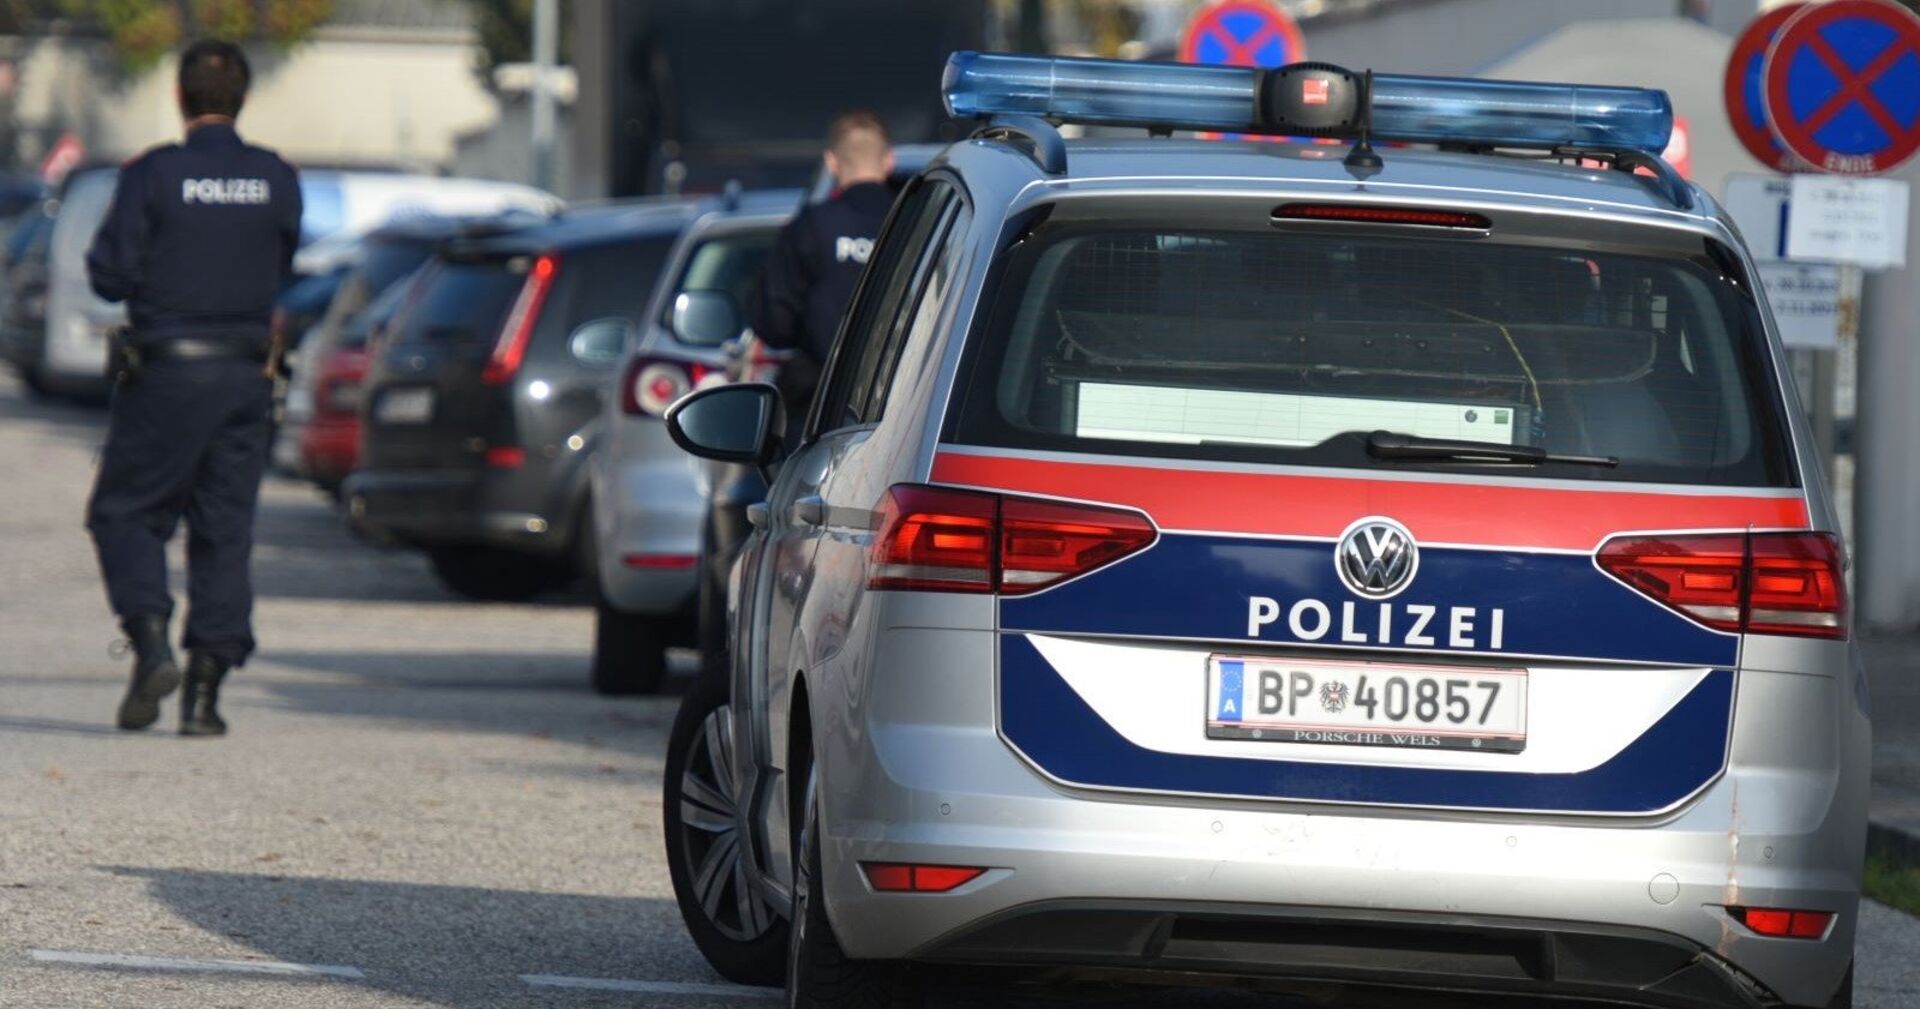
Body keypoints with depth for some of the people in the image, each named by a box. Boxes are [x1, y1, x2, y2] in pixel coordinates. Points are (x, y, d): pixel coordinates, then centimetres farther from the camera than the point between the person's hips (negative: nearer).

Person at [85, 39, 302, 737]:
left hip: (165, 373, -3)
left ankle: (151, 644, -10)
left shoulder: (153, 176, -9)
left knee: (124, 513, 10)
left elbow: (111, 277, -7)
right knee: (224, 532, 7)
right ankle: (205, 688, 1)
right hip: (246, 377, 3)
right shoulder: (277, 181, 1)